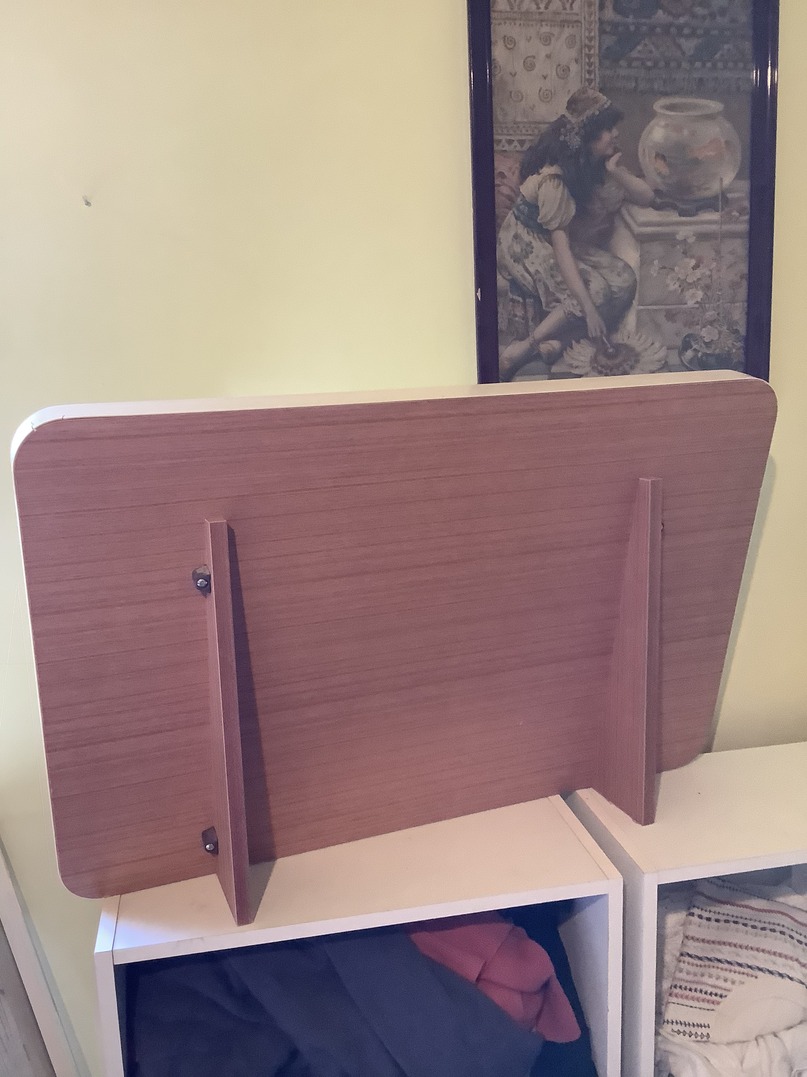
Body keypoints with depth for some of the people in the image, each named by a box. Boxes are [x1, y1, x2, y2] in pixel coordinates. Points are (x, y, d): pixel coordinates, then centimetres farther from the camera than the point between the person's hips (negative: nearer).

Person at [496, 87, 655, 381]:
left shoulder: (602, 163, -3)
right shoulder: (554, 178, -26)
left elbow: (646, 197, 1)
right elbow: (560, 245, -30)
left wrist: (618, 173, -20)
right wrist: (588, 308, -35)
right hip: (528, 245, -8)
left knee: (623, 281, -16)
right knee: (597, 290, -28)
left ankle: (557, 339, -21)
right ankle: (521, 350, -24)